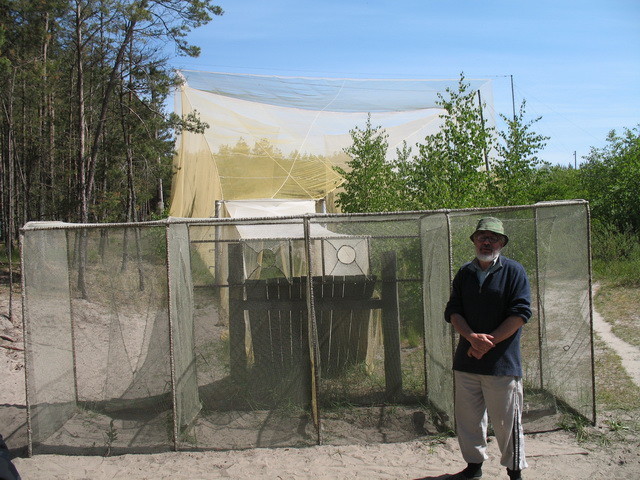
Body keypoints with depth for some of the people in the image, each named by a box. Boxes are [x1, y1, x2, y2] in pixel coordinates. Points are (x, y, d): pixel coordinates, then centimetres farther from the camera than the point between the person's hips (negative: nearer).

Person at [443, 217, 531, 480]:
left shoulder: (514, 271, -1)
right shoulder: (464, 273, 11)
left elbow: (521, 313, -9)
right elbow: (452, 311, 5)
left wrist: (489, 341, -15)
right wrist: (473, 337, -13)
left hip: (503, 361, -4)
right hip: (466, 359, 5)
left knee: (506, 420, 3)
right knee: (467, 418, 12)